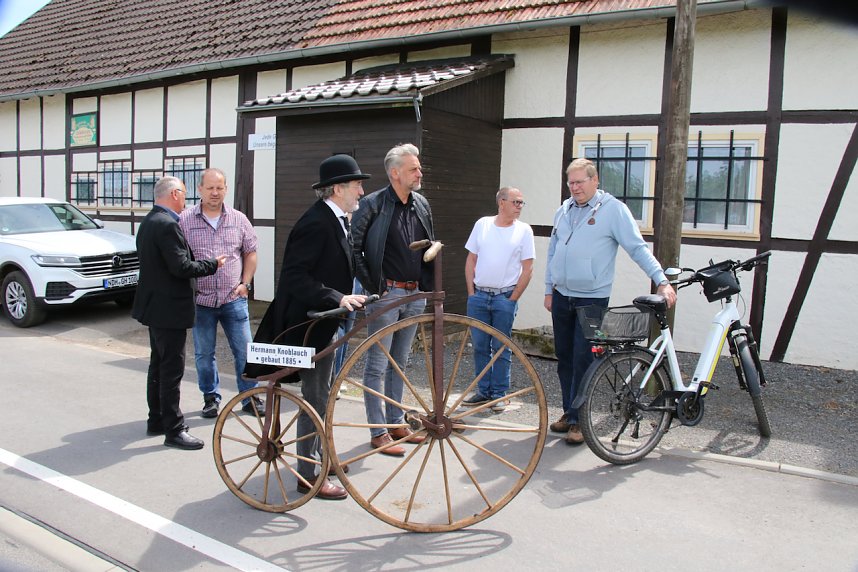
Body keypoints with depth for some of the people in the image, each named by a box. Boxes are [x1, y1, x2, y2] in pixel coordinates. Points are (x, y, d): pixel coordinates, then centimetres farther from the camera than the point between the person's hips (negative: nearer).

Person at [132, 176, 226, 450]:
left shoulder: (148, 222, 11)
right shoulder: (167, 225, -20)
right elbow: (181, 267, -25)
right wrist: (212, 264, -12)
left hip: (155, 305, 10)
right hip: (169, 308, -10)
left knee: (158, 365, 19)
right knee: (172, 369, -4)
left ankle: (156, 420, 30)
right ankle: (174, 430, 4)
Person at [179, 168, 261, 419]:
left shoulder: (238, 219, 4)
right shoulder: (184, 221, -2)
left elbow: (250, 252, 12)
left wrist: (245, 283, 3)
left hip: (234, 298, 1)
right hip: (200, 299, -1)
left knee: (244, 350, 4)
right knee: (203, 354, 10)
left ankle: (250, 398, 18)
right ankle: (210, 398, 26)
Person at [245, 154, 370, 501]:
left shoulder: (333, 220, 10)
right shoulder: (317, 223, -22)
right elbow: (294, 277, -29)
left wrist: (347, 298, 18)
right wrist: (337, 298, -34)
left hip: (325, 319, 10)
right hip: (311, 321, -10)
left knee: (321, 393, 21)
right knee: (315, 397, -1)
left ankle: (318, 454, 38)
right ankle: (309, 475, 11)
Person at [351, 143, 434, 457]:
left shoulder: (421, 204, 10)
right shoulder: (373, 204, -10)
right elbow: (353, 248, -10)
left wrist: (429, 287, 12)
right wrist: (371, 286, -11)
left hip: (415, 295, 6)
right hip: (386, 293, -6)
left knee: (399, 363, 16)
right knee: (377, 366, 1)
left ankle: (395, 422, 27)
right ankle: (378, 432, 11)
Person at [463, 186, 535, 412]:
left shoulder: (524, 230, -1)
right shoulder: (482, 224, 5)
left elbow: (527, 269, -2)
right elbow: (471, 260, 9)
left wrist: (512, 299, -6)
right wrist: (471, 292, 3)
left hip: (505, 297, -2)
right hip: (478, 295, 2)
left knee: (501, 348, 4)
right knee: (480, 346, 8)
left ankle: (499, 394, 15)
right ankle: (483, 391, 20)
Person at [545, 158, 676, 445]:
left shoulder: (613, 209, -6)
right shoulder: (563, 211, 10)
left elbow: (638, 248, -9)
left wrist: (662, 281, -18)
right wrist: (549, 290, 16)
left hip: (592, 299, -5)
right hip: (561, 297, 5)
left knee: (582, 362, -4)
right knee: (564, 359, 11)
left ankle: (577, 420, 6)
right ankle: (568, 411, 24)